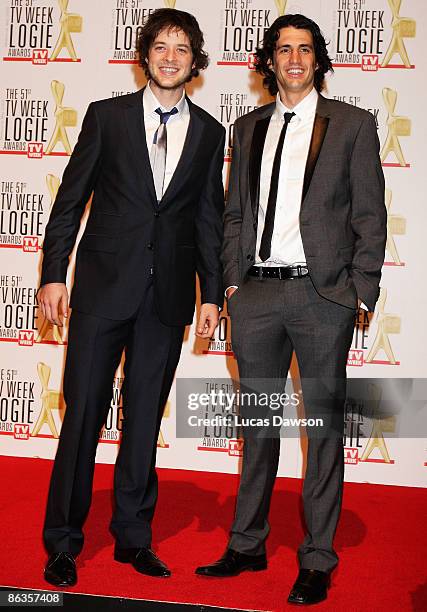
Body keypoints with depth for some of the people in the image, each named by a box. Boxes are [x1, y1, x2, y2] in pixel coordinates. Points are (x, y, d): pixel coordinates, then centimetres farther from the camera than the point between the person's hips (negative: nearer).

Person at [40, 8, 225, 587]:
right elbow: (71, 199, 3)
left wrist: (212, 293, 6)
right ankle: (63, 541, 16)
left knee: (145, 416, 9)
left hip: (169, 295, 2)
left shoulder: (209, 132, 9)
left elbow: (209, 218, 10)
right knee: (83, 413, 2)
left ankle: (133, 535, 24)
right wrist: (54, 273, -4)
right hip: (104, 284, -2)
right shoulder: (108, 116, 3)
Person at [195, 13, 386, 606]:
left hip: (321, 294, -3)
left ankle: (317, 560, 16)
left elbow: (370, 216, -1)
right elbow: (235, 213, 15)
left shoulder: (353, 125, 3)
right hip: (257, 293, 4)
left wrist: (361, 293, -8)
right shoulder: (248, 128, 14)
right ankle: (248, 544, 27)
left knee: (324, 423, 4)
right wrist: (232, 280, 5)